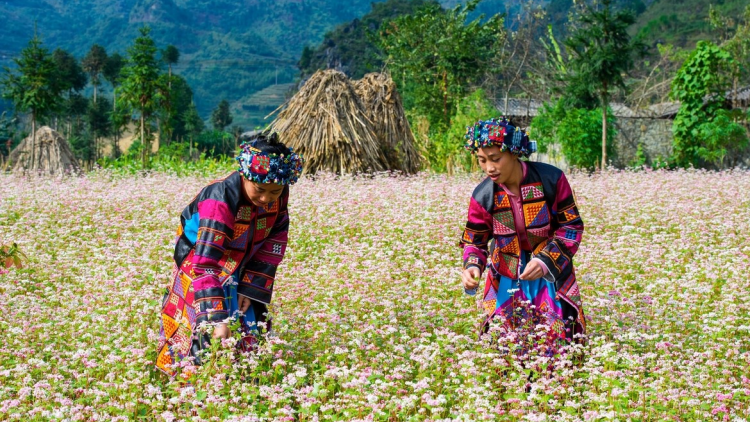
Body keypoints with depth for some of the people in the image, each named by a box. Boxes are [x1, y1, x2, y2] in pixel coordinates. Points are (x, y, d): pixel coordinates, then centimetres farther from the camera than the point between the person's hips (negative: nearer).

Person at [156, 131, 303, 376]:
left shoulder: (278, 195, -18)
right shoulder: (220, 202, -36)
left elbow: (275, 240, -5)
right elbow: (205, 264, -41)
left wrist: (250, 286, -13)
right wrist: (217, 319, -47)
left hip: (243, 271, 5)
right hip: (201, 260, -5)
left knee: (250, 335, 6)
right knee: (210, 337, -13)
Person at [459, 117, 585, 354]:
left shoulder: (551, 179, -17)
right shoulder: (483, 196, -12)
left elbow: (572, 226, -9)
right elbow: (474, 242, -1)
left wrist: (546, 260, -23)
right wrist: (472, 267, -23)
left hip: (551, 275, -1)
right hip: (507, 280, 1)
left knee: (557, 344, -3)